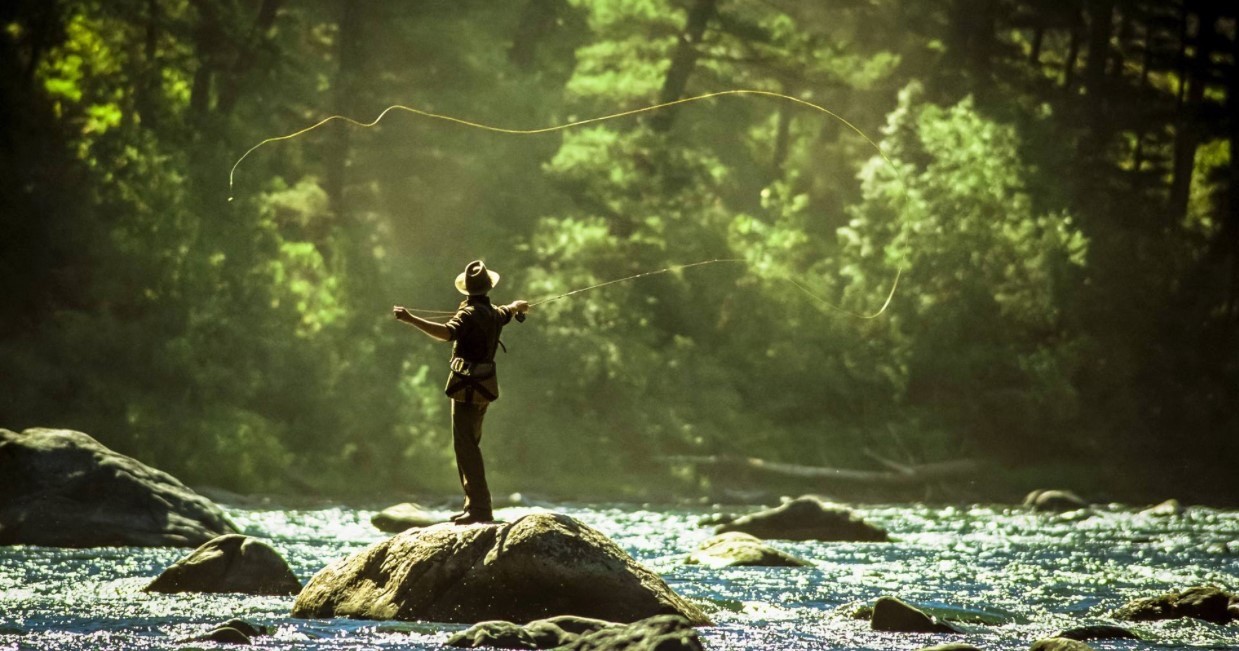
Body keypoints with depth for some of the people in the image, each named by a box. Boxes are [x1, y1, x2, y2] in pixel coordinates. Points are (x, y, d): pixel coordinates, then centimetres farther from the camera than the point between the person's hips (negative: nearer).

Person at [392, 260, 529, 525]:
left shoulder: (469, 314, -14)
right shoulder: (494, 313, 12)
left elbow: (447, 332, -33)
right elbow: (509, 310, 37)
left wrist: (411, 319, -40)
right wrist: (519, 306, 62)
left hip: (468, 386, -9)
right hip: (485, 385, 9)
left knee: (465, 445, -12)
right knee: (468, 444, 16)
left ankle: (480, 508, -19)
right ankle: (474, 505, 17)